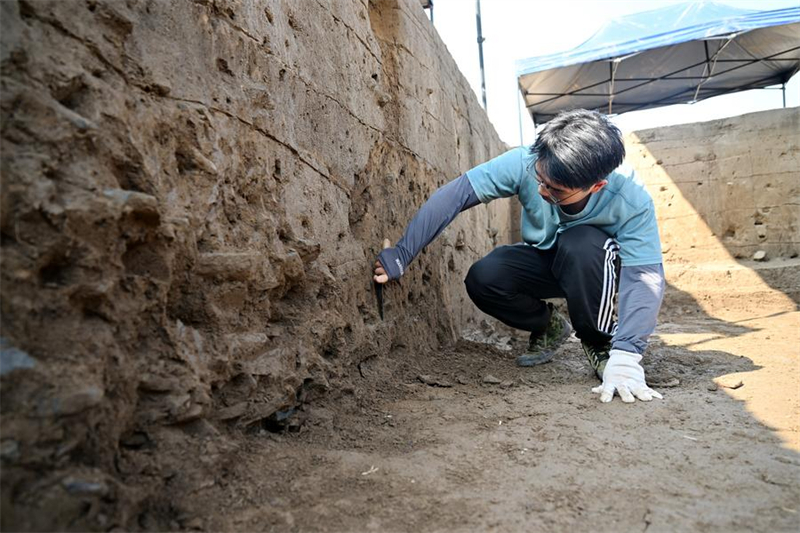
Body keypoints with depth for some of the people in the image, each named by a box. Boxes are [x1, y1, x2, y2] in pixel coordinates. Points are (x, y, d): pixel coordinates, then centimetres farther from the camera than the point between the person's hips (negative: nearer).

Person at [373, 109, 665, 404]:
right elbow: (454, 194, -32)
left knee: (581, 243, -38)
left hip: (597, 267, -2)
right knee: (482, 279, -26)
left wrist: (625, 357, -45)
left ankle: (601, 342, -11)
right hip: (544, 261, 3)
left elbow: (645, 275, -33)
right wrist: (400, 255, -37)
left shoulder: (631, 199, -32)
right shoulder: (525, 163, -29)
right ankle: (548, 326, 5)